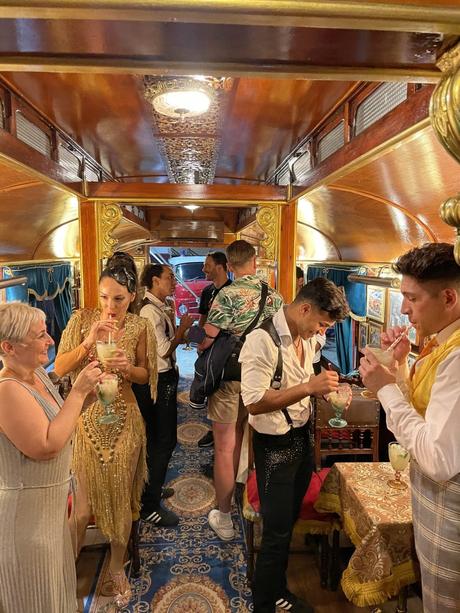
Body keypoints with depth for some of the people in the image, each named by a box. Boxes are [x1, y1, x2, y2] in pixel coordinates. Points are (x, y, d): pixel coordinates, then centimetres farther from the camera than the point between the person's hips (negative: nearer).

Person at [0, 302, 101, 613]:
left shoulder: (38, 374, 0)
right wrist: (78, 391, -27)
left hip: (51, 502, 8)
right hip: (25, 512, -8)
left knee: (57, 584, 26)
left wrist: (85, 395, -5)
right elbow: (46, 446, -31)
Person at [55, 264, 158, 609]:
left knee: (120, 496, 13)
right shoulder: (82, 319, -7)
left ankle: (117, 567, 38)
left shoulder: (140, 327, -7)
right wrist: (88, 341, -26)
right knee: (83, 496, 10)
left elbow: (145, 376, 2)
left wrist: (127, 366, -19)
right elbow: (60, 368, -11)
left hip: (123, 420, 0)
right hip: (85, 418, 0)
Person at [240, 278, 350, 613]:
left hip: (302, 438, 8)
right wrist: (310, 387, -29)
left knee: (288, 523, 23)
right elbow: (255, 402, -27)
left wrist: (327, 388, -4)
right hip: (275, 447, -8)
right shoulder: (263, 340, -24)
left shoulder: (307, 336, 1)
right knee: (277, 533, 8)